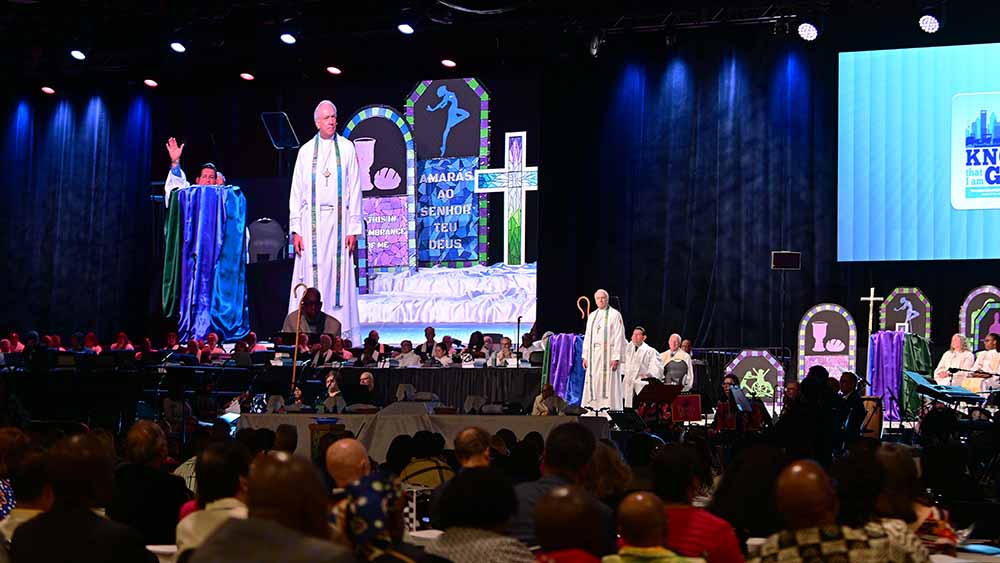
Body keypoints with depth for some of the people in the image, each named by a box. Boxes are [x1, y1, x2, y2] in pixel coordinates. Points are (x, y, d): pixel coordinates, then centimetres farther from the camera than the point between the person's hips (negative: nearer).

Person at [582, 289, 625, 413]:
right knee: (593, 383, 4)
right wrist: (585, 356, 9)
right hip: (593, 355, 6)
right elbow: (587, 337, 16)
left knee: (608, 383, -8)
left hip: (608, 354, -6)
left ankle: (608, 409, -7)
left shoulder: (615, 314, -3)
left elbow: (619, 337, -8)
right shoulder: (592, 316, 16)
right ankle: (593, 409, 7)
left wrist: (616, 357, -16)